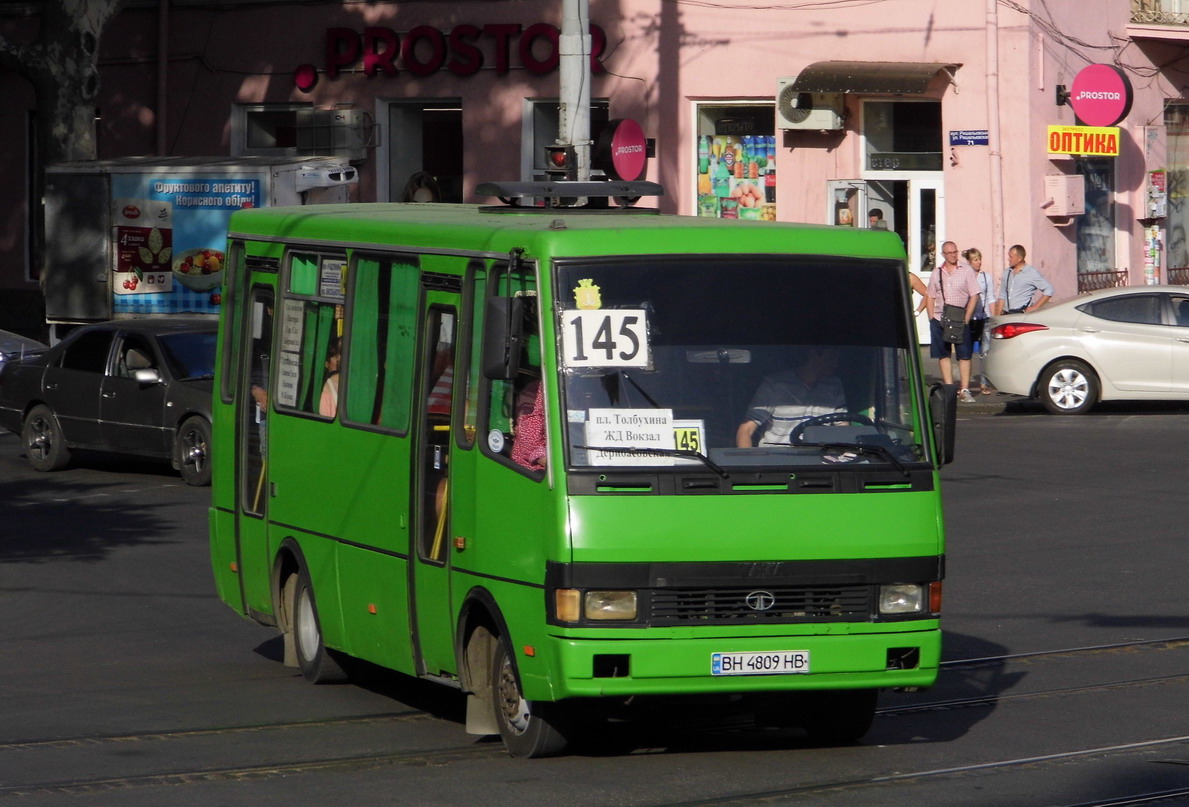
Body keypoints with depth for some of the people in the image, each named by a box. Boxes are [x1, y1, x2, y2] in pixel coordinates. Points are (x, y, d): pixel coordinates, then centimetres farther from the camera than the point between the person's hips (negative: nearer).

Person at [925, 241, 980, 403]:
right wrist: (931, 318, 3)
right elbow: (931, 297, 15)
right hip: (939, 320, 3)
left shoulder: (966, 270, 0)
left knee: (964, 356, -6)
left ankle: (965, 390, -4)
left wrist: (966, 319, -8)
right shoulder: (937, 273, 10)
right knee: (943, 355, 4)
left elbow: (974, 296, -2)